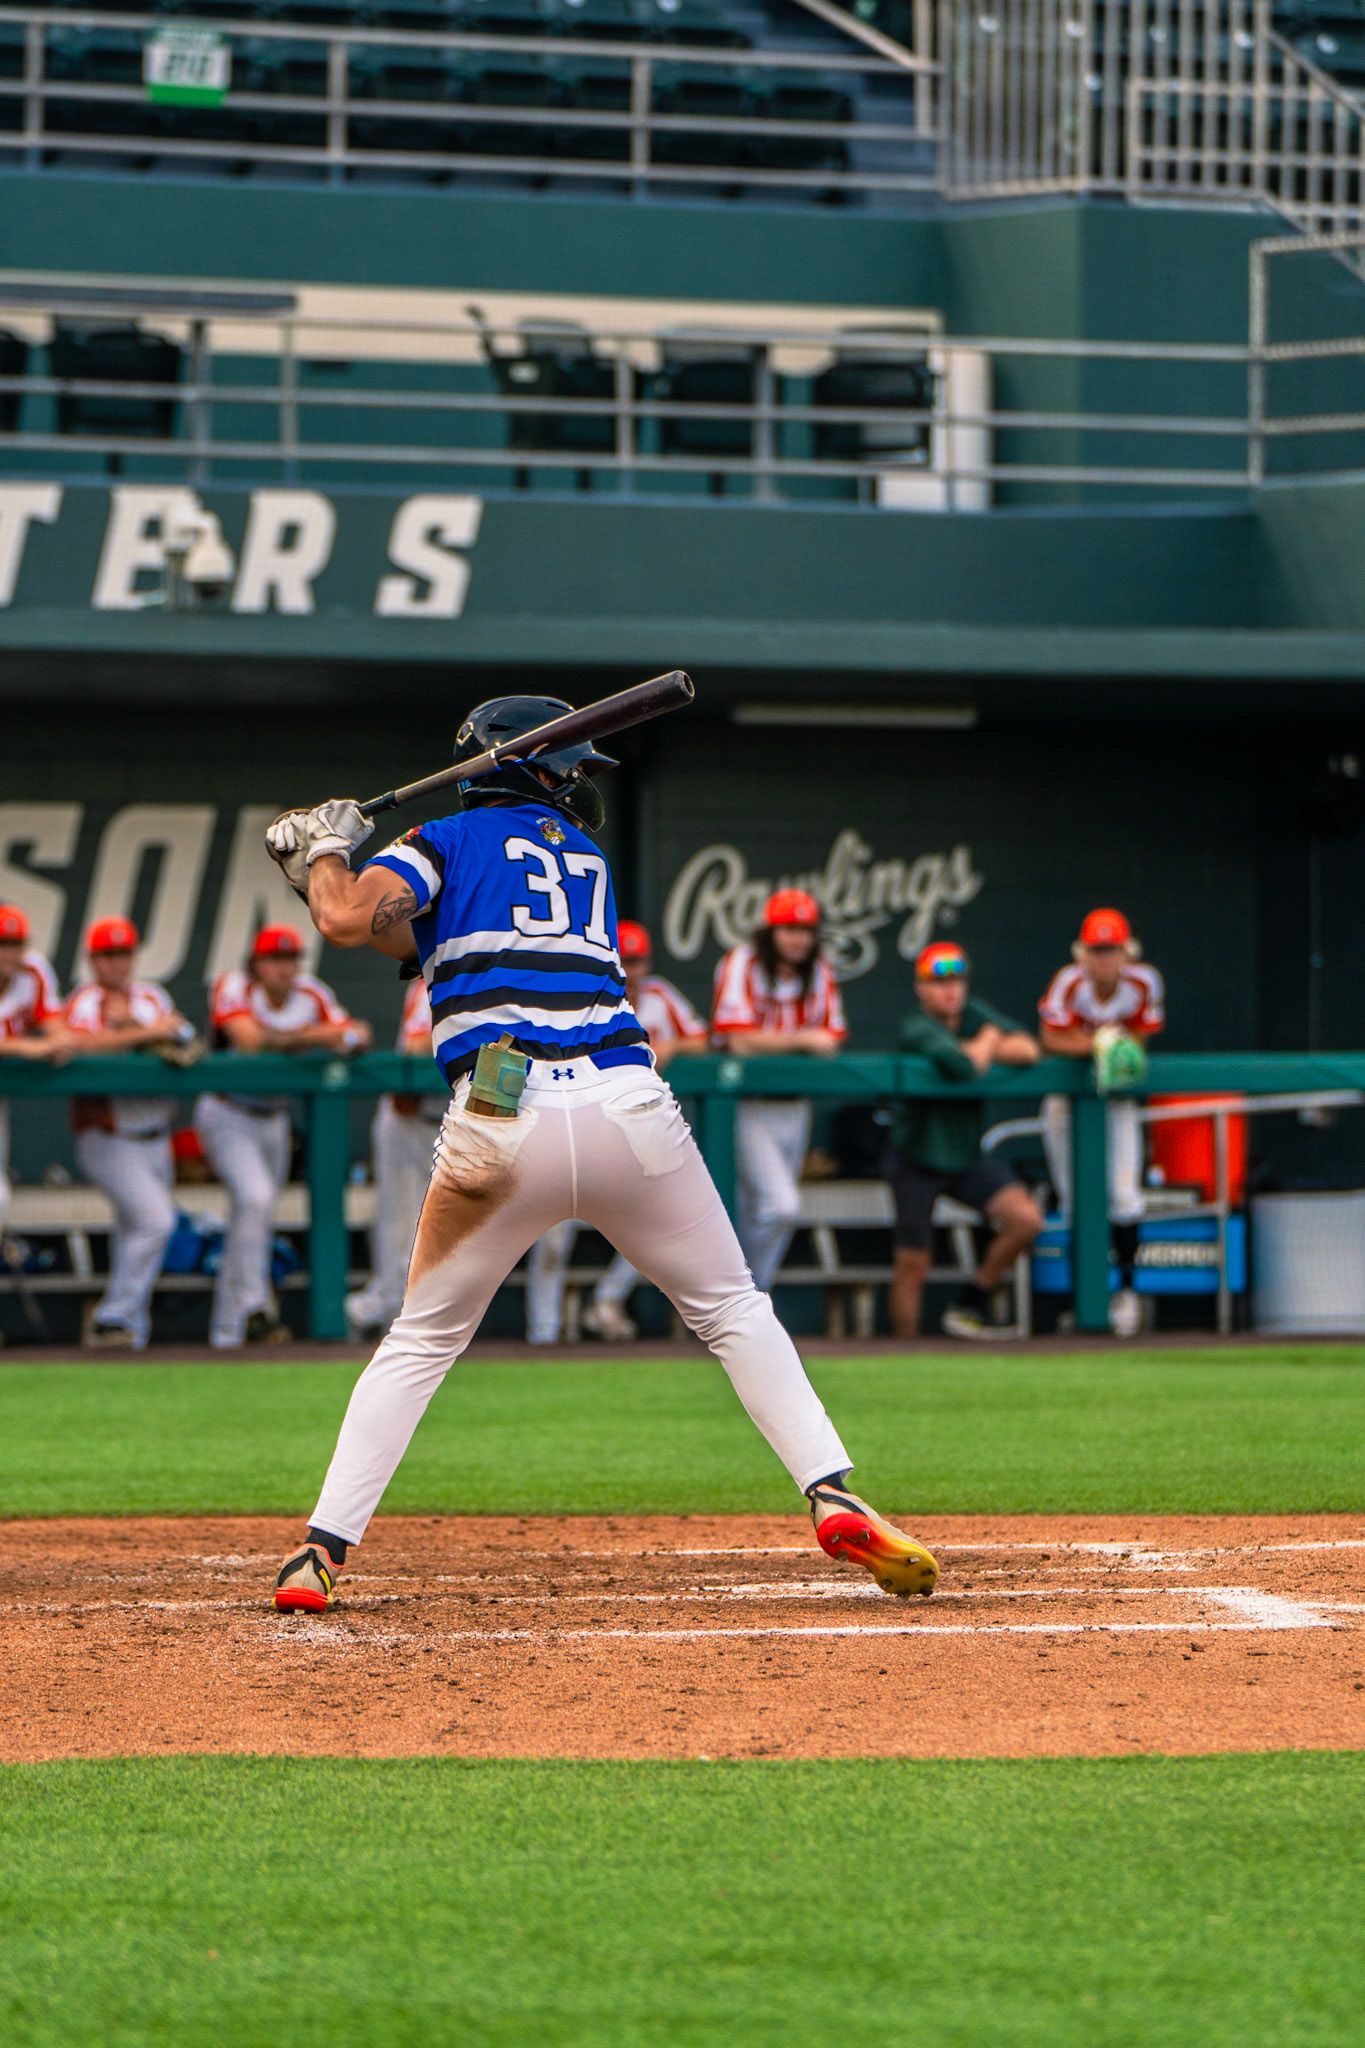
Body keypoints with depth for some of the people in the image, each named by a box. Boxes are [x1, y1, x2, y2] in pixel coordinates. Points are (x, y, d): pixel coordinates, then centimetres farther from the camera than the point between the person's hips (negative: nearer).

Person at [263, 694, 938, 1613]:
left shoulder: (448, 839, 15)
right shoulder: (587, 856, 27)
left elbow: (352, 919, -3)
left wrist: (325, 856, 17)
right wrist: (321, 862, 31)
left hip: (501, 1122, -1)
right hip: (628, 1105, 1)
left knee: (421, 1340, 13)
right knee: (735, 1312, 16)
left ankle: (322, 1551, 4)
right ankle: (835, 1496, 1)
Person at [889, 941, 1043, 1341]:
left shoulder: (974, 1015, 2)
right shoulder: (917, 1028, -19)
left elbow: (1029, 1050, -7)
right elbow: (960, 1066, -36)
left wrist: (976, 1052, -20)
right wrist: (988, 1041, -14)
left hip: (967, 1155, 6)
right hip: (918, 1161, -6)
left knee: (1026, 1219, -10)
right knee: (912, 1266, -3)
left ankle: (972, 1305, 7)